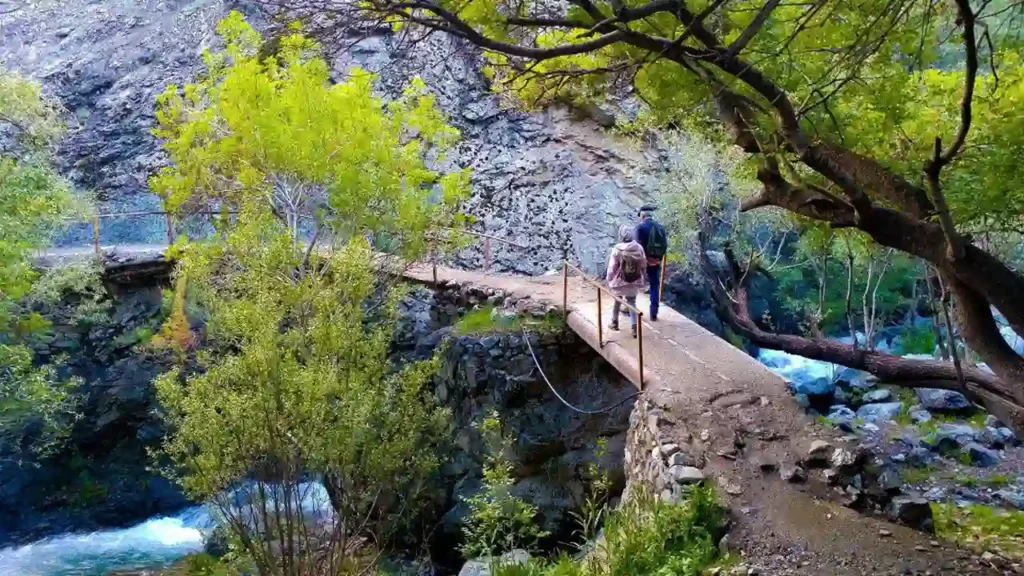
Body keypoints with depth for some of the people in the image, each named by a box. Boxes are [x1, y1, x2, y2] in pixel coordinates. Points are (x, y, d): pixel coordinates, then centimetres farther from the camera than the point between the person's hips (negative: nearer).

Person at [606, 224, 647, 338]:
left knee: (617, 302, 20)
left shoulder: (617, 249, -19)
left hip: (619, 282, -2)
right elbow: (643, 264, 1)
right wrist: (642, 277, 16)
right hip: (634, 282, 2)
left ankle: (614, 323, 37)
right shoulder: (639, 248, -8)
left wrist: (609, 279, 2)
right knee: (632, 303, 11)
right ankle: (635, 328, 0)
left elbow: (612, 267, -12)